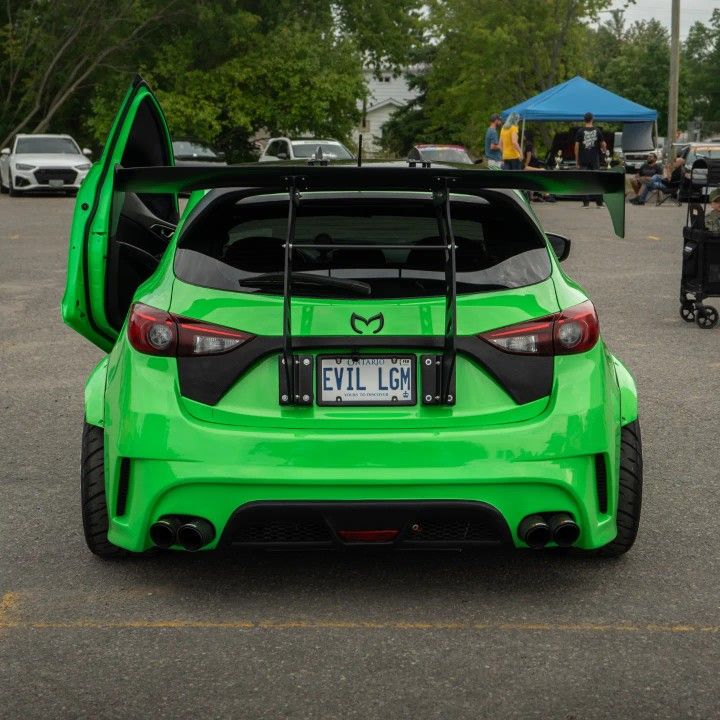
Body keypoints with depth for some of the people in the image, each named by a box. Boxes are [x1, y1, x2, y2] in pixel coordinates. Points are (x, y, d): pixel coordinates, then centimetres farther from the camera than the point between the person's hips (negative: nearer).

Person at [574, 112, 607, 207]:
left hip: (583, 160, -1)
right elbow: (603, 144, 7)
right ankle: (599, 203, 7)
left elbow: (577, 146, -4)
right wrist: (603, 149, 30)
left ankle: (586, 202, -2)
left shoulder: (580, 131, -4)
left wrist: (576, 160, 2)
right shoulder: (597, 131, 1)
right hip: (595, 160, 1)